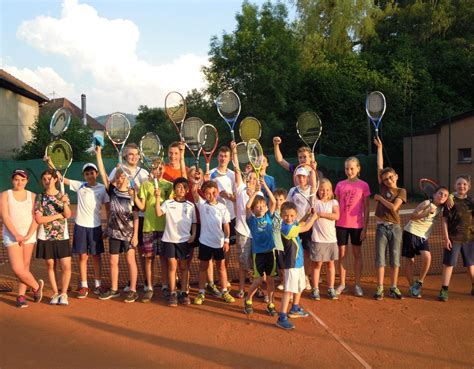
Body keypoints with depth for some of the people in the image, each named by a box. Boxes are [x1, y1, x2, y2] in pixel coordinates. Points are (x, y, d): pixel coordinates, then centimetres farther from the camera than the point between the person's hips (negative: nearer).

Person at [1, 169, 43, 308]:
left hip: (29, 235, 2)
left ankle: (21, 295, 19)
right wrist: (16, 235, -16)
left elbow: (35, 218, 0)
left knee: (25, 266, 5)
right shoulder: (5, 195, 3)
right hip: (12, 235, -2)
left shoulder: (32, 196, 6)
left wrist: (28, 236, -12)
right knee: (17, 268, -10)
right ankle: (36, 285, 12)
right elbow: (5, 217, -6)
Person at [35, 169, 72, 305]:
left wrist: (65, 203, -28)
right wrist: (58, 215, -9)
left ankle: (63, 294, 9)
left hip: (62, 237, 0)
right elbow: (39, 219, -8)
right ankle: (55, 293, 20)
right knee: (50, 266, 8)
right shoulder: (40, 197, 0)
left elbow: (68, 215, -11)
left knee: (66, 266, -5)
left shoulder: (63, 196, 3)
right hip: (45, 237, 0)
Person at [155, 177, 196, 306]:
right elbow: (158, 213, -16)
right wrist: (157, 198, -20)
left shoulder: (190, 205, 5)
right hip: (170, 239, -1)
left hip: (185, 240, 1)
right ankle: (173, 294, 10)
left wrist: (193, 235, -4)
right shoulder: (168, 203, 0)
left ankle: (184, 293, 17)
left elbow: (194, 222, 9)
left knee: (184, 267, 8)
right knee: (172, 266, 3)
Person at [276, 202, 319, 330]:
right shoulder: (286, 228, -26)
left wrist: (307, 216, 10)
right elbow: (306, 228, -20)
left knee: (299, 287, 25)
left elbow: (299, 224, 26)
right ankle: (282, 318, -10)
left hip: (299, 262, 10)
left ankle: (295, 309, 44)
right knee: (289, 290, -13)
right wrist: (313, 218, -3)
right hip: (291, 264, -10)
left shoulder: (292, 225, 1)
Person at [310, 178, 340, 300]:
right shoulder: (315, 201, 1)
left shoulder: (333, 202, 3)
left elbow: (336, 216, -12)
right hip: (317, 239, -2)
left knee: (330, 263, 11)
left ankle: (331, 289, 21)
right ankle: (315, 290, 13)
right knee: (317, 264, 4)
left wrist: (321, 214, -17)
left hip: (331, 239, 2)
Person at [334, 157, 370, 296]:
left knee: (357, 254, 8)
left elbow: (366, 209, -1)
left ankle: (358, 285, 18)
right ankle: (342, 284, 18)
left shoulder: (363, 186, -3)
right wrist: (333, 223, 3)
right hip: (341, 224, 2)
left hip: (357, 224, -2)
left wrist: (365, 228, -4)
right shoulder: (340, 185, 3)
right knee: (341, 253, 8)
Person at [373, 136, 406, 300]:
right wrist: (379, 147, 2)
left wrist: (379, 198, -5)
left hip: (395, 228, -1)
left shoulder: (401, 191, 1)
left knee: (395, 259, 6)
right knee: (380, 258, 3)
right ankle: (380, 288, 9)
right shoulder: (383, 188, 5)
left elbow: (393, 207, -14)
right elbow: (379, 167, 1)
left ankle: (394, 288, 16)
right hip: (382, 227, 1)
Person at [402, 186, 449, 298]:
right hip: (411, 232, -5)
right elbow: (412, 217, -10)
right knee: (409, 260, 0)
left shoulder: (441, 209, 8)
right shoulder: (426, 203, -9)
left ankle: (419, 283, -1)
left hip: (423, 236, 5)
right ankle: (412, 287, 14)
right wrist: (427, 213, -21)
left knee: (427, 257, -20)